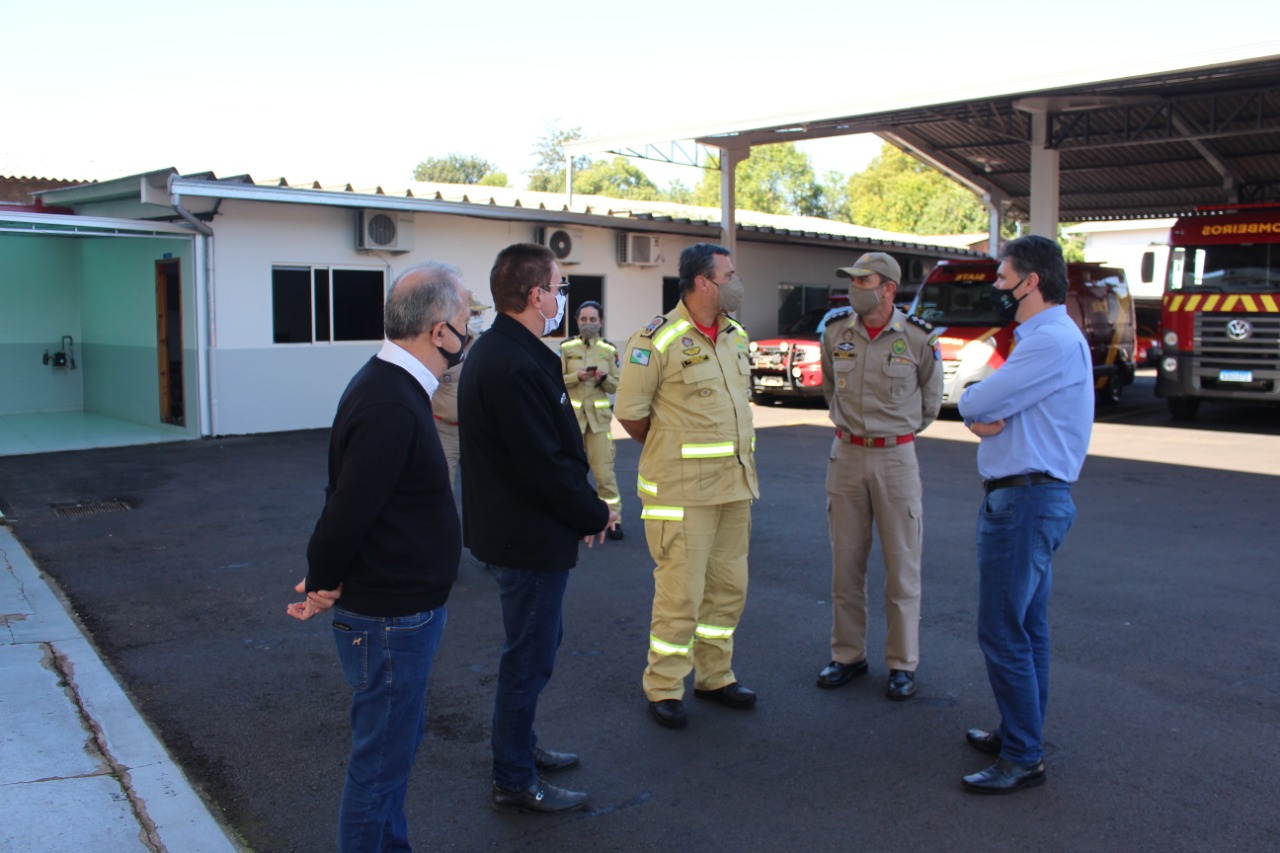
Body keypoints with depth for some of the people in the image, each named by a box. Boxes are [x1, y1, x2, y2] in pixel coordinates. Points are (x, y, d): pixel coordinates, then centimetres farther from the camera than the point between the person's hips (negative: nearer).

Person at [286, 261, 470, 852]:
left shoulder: (390, 385, 7)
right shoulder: (391, 408, -27)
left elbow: (346, 500, 10)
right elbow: (348, 509, -27)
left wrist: (326, 581, 6)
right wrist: (323, 584, -10)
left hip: (398, 609, 10)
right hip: (390, 619, -10)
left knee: (399, 738, 24)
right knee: (381, 758, 6)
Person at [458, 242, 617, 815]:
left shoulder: (492, 351, 9)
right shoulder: (518, 368, -26)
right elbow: (545, 466, -26)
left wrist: (585, 509, 8)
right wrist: (595, 514, -11)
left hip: (508, 527, 11)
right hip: (530, 537, -11)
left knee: (540, 639, 24)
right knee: (530, 655, 3)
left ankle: (520, 746, 41)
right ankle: (514, 782, 19)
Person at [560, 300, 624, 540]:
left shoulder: (609, 350, 5)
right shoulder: (566, 347, 2)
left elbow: (616, 386, 6)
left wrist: (605, 378, -14)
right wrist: (577, 376, -19)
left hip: (599, 416, 0)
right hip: (571, 415, 0)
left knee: (605, 471, -5)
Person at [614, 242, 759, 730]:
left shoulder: (735, 335, 10)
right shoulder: (658, 341, -13)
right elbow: (630, 411, -8)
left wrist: (742, 467, 16)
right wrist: (669, 453, 4)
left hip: (734, 486, 7)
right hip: (682, 489, -7)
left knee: (729, 587, 14)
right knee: (680, 591, -1)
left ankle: (715, 677, 30)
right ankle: (663, 689, 14)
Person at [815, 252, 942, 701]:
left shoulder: (919, 338, -8)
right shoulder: (835, 331, 0)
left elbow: (930, 400, 9)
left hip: (896, 457, -3)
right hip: (846, 455, 3)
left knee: (902, 566, 4)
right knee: (846, 562, 9)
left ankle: (902, 664, 16)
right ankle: (848, 655, 22)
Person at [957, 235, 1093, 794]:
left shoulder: (1052, 340, -18)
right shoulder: (1040, 337, 18)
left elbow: (973, 404, -20)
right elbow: (983, 408, 14)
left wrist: (974, 403, 3)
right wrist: (985, 416, -8)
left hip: (1025, 500, -11)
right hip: (1028, 497, 11)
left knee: (1003, 633, -5)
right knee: (1027, 627, 19)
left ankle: (1023, 759, 5)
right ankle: (1021, 732, 31)